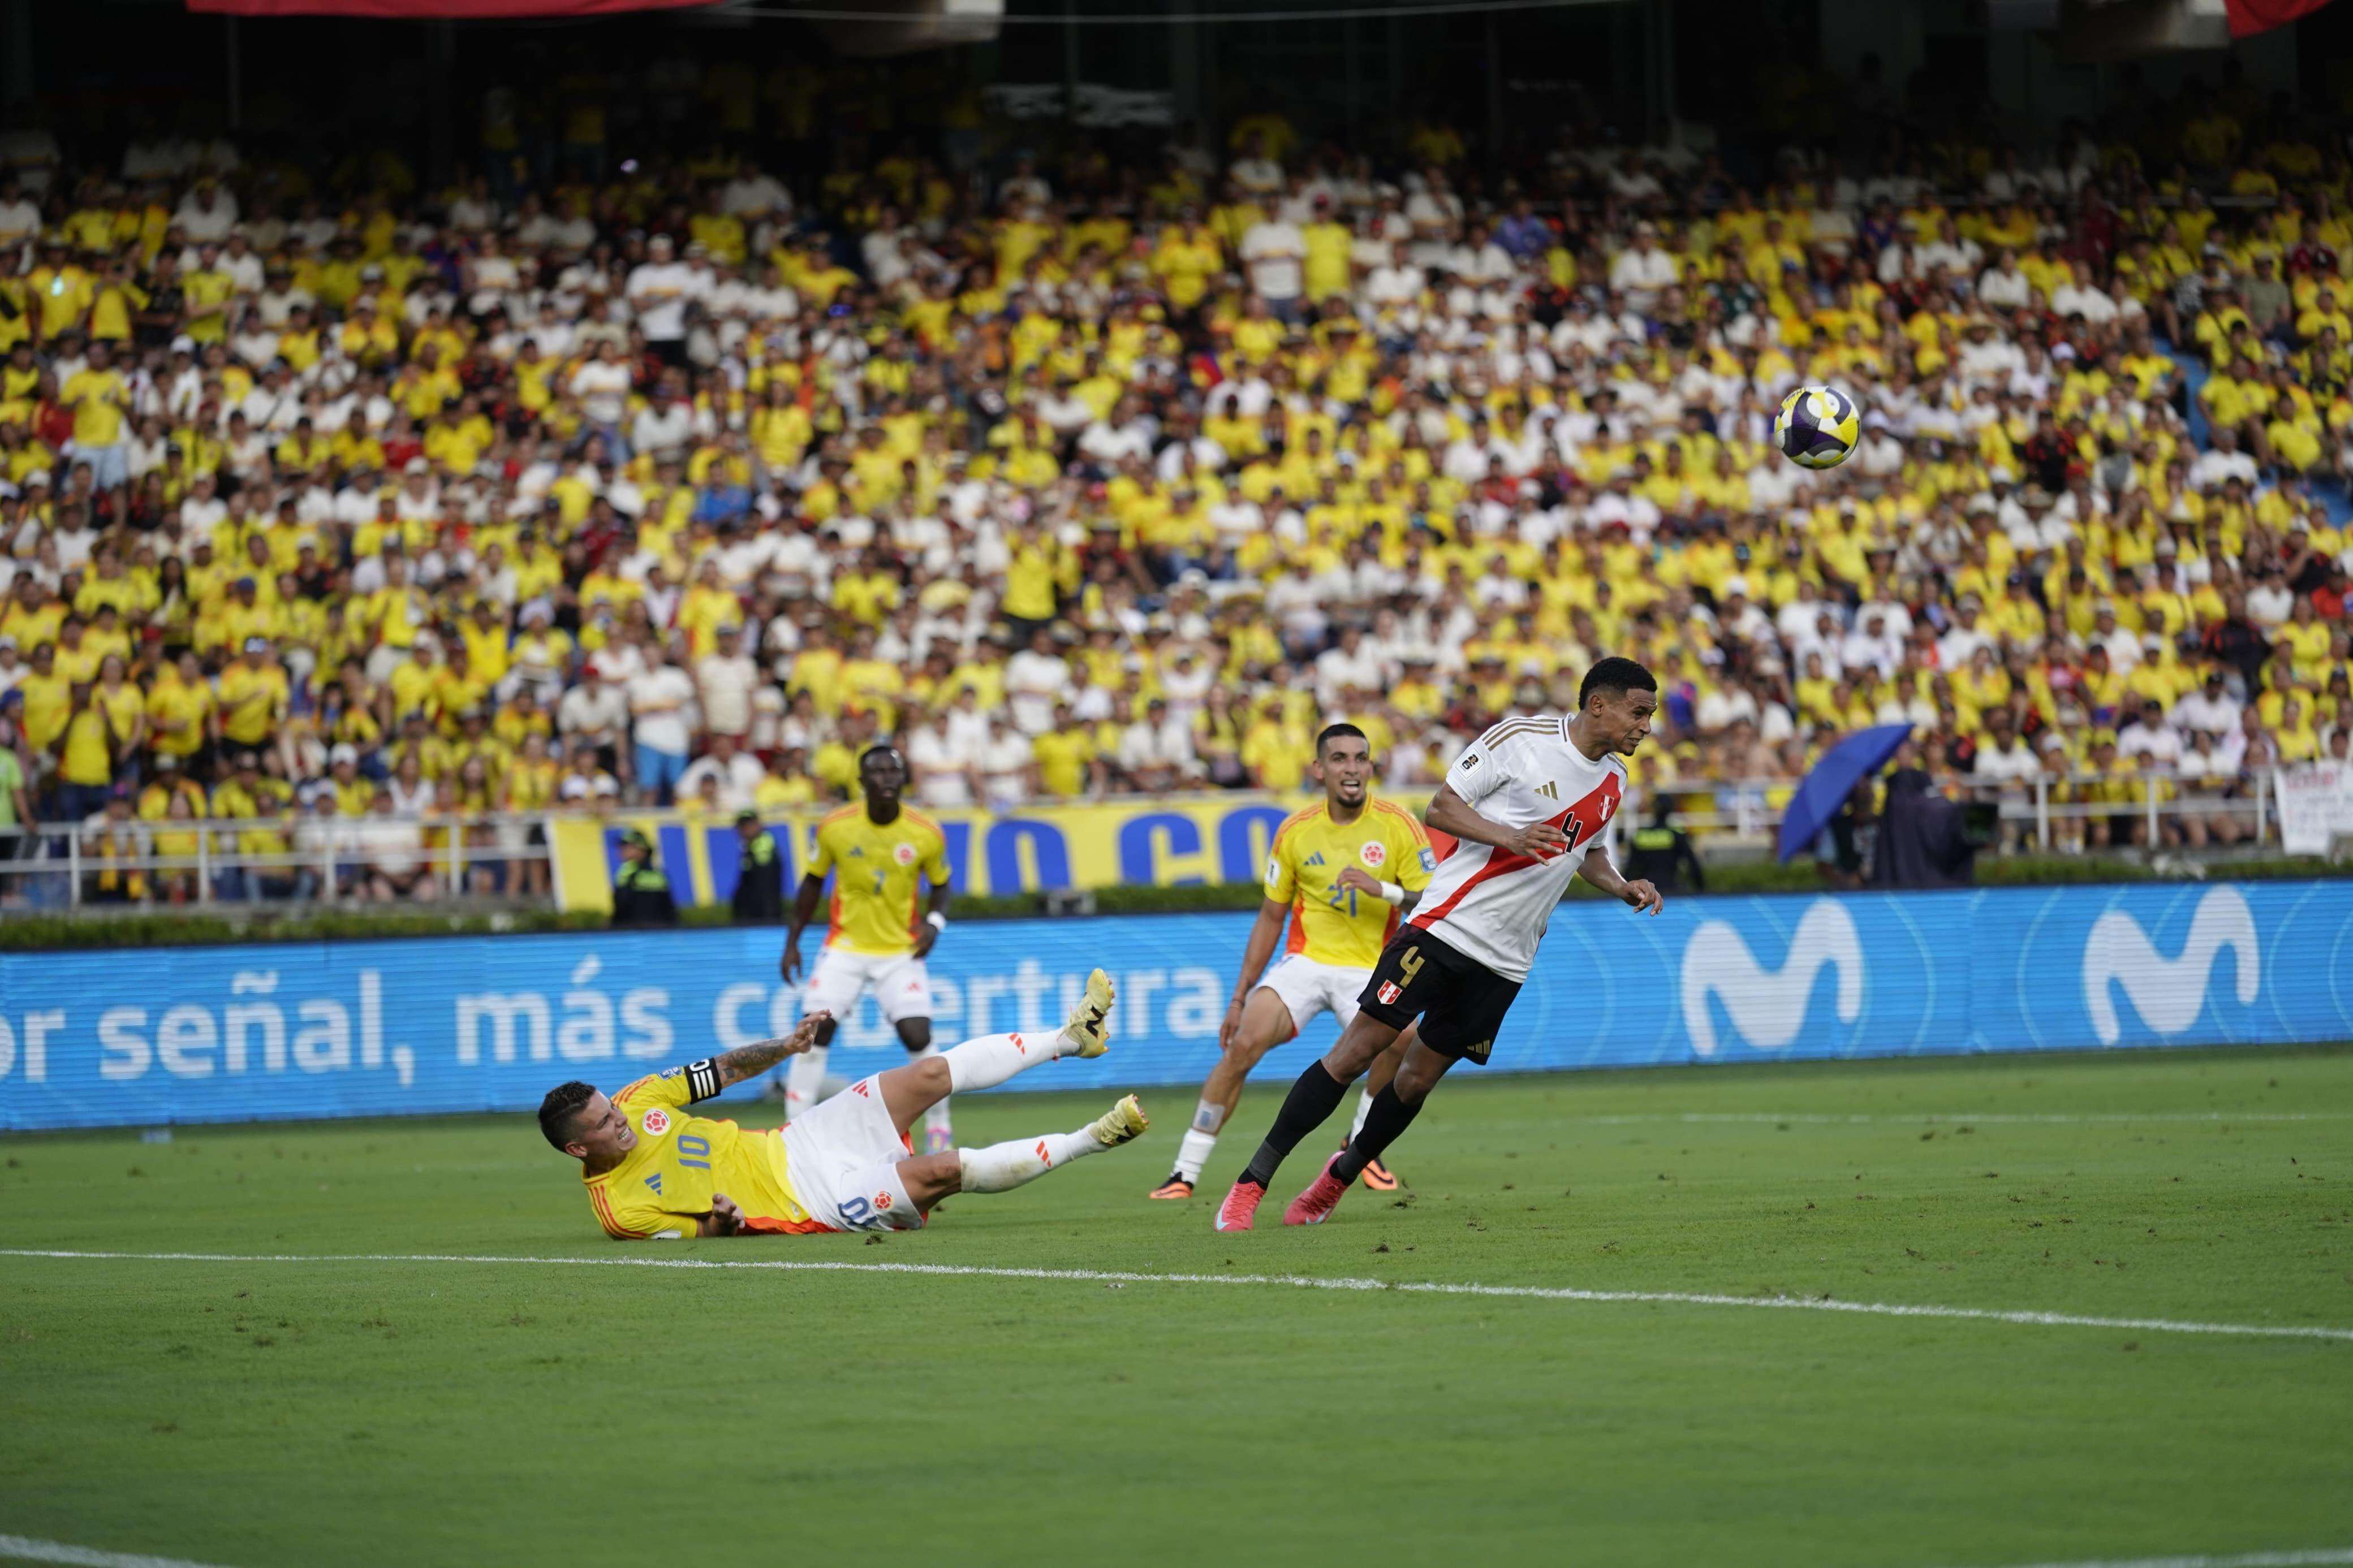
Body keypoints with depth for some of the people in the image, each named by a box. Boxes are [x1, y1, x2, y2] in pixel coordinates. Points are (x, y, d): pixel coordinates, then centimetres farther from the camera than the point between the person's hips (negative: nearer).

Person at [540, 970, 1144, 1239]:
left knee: (931, 1073, -2)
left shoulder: (637, 1102, -4)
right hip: (810, 1203, -7)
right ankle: (1089, 1141, -4)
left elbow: (722, 1071, 6)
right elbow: (690, 1238, -10)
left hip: (788, 1146, 7)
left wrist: (784, 1046, -8)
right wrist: (719, 1224, -33)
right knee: (944, 1169, -20)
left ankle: (1072, 1037, 15)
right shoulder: (619, 1209, -19)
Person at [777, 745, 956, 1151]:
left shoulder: (927, 834, -9)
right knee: (814, 1036, -10)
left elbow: (941, 885, 7)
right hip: (845, 947, 1)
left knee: (919, 1038, -13)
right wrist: (792, 943, 5)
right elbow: (812, 884, 5)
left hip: (900, 952, 0)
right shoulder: (835, 828, -9)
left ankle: (938, 1130, 6)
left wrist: (934, 922, -13)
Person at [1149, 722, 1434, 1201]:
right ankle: (1185, 1173, -14)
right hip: (1305, 961, 1)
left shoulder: (1398, 827, -4)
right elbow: (1271, 917, 11)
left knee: (1401, 1036, -31)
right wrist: (1239, 997, 9)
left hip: (1368, 969, -1)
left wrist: (1385, 889, -25)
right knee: (1243, 1044, -22)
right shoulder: (1295, 832, 2)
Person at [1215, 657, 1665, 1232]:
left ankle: (1340, 1176, 29)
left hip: (1505, 961, 6)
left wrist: (1624, 888, 9)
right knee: (1357, 1049, -10)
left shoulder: (1613, 783, 11)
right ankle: (1251, 1184, -6)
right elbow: (1440, 808, -7)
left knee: (1419, 1077, 6)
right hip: (1448, 922, -6)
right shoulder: (1519, 738, -9)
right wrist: (1508, 837, -21)